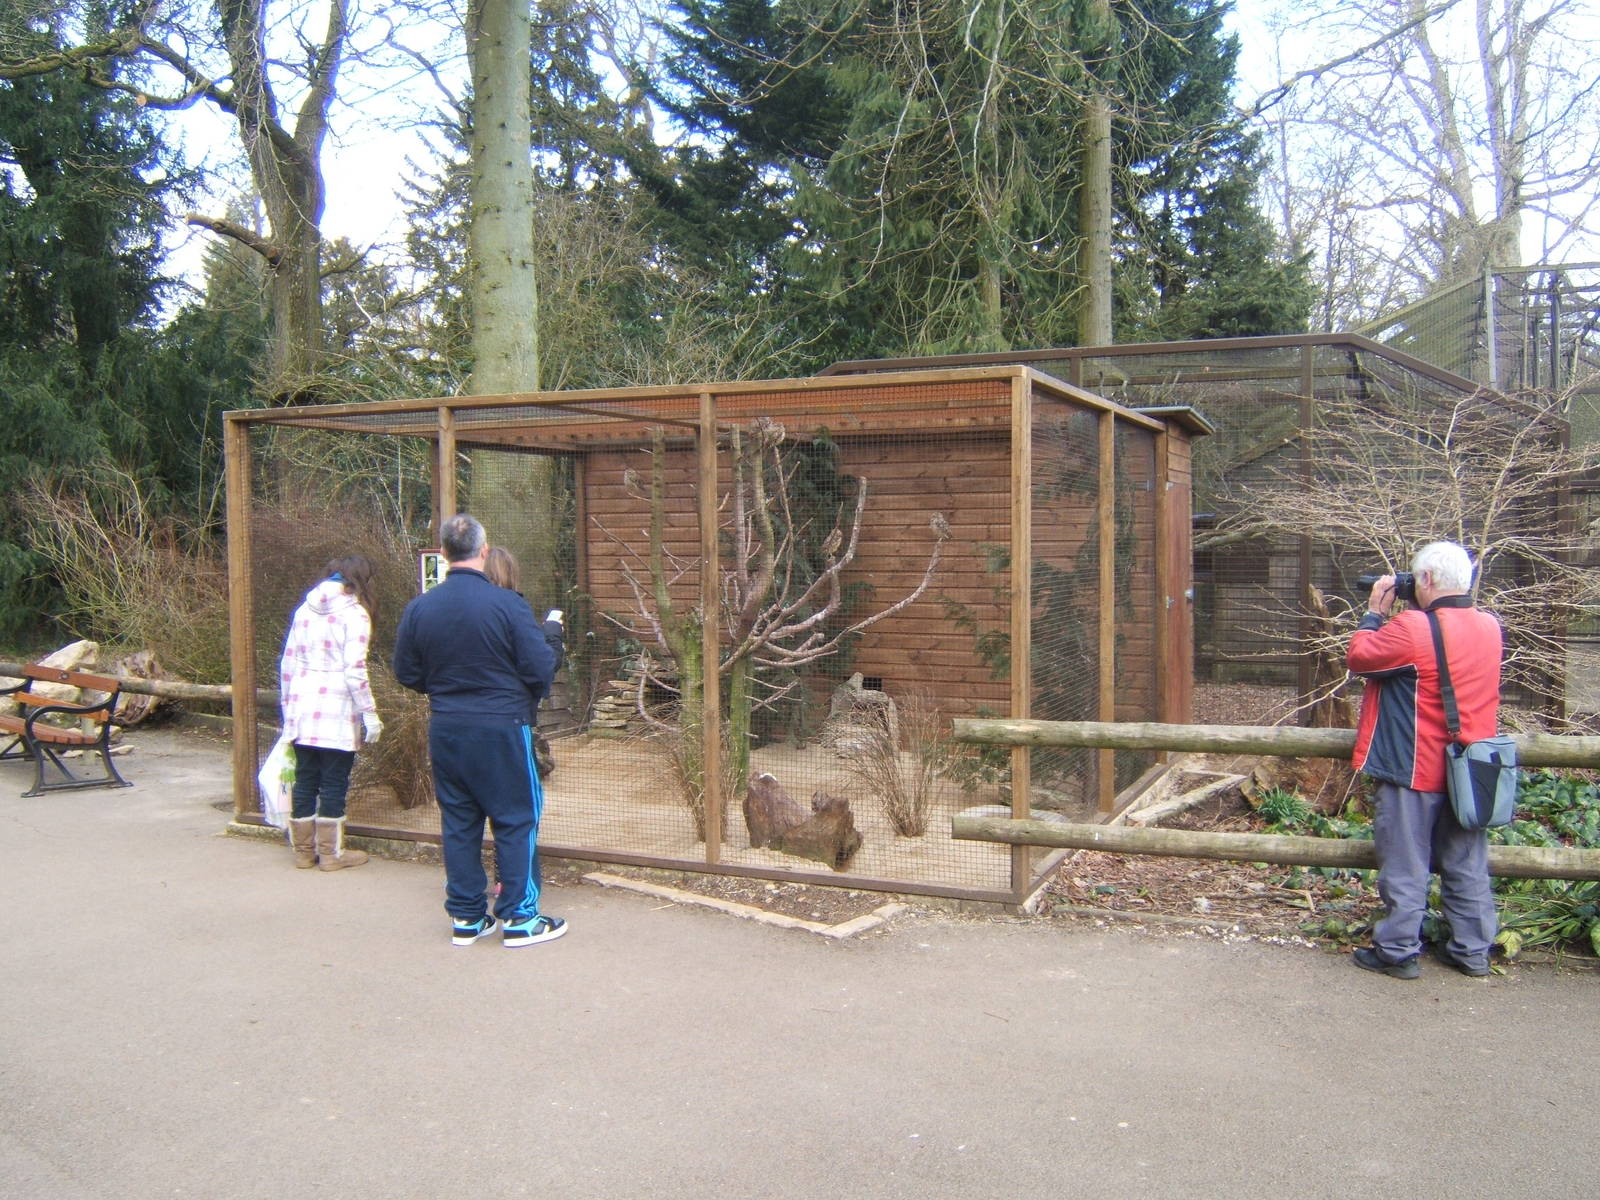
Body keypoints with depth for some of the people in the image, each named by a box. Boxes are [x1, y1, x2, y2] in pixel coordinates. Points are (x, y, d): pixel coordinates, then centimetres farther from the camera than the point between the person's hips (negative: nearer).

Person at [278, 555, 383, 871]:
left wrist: (287, 705, 22)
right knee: (334, 783, 3)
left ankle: (303, 851, 21)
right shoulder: (354, 614, -6)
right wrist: (369, 714, -9)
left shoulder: (305, 609, 12)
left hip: (301, 710, 6)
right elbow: (354, 670, -13)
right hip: (336, 713, -6)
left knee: (304, 780, 12)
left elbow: (287, 662, 14)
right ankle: (331, 853, 10)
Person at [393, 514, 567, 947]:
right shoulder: (507, 605, -15)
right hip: (502, 729, -4)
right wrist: (552, 635, 7)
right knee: (517, 818, 7)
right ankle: (519, 918, 11)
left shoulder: (419, 608, -2)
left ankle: (466, 917, 20)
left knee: (458, 822, 13)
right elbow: (539, 671, -13)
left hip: (445, 730, 4)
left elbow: (407, 674, 7)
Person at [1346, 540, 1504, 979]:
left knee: (1405, 865, 4)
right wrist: (1424, 611, 8)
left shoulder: (1414, 628, -21)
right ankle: (1473, 950, 23)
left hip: (1414, 768, -6)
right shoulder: (1490, 628, 2)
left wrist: (1374, 612, 3)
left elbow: (1358, 657, -9)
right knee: (1467, 864, 15)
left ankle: (1398, 951, 11)